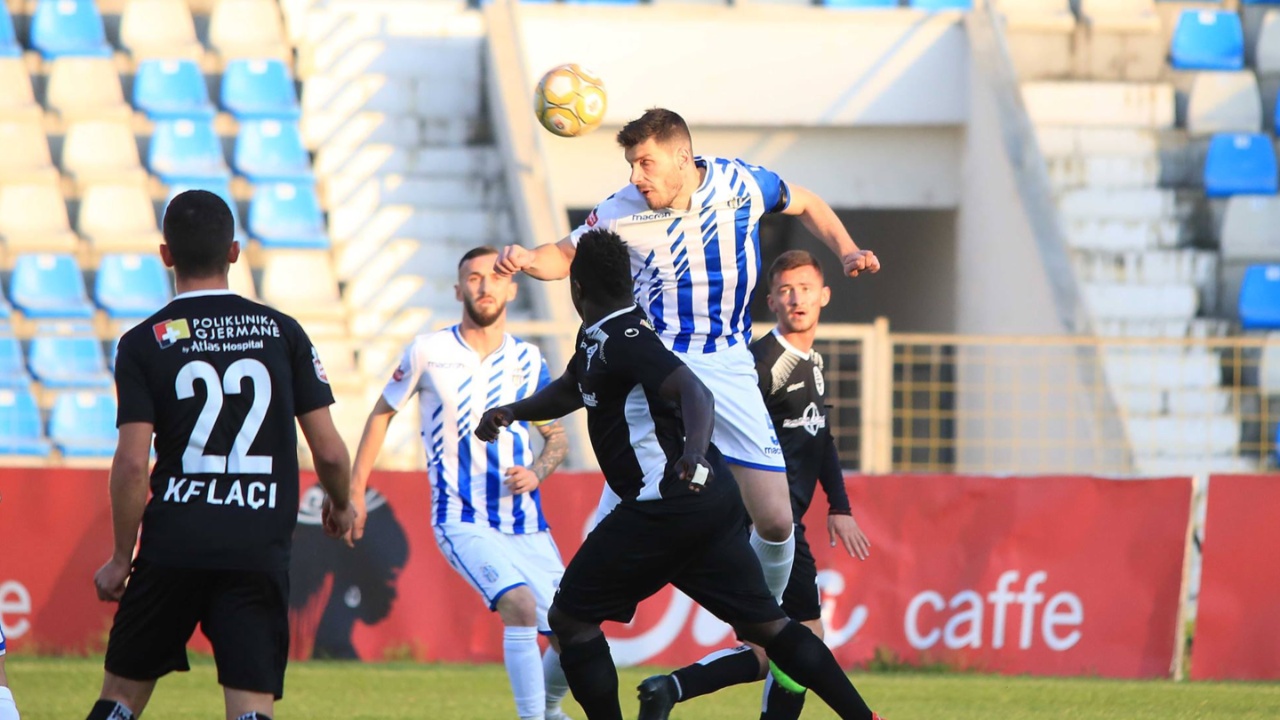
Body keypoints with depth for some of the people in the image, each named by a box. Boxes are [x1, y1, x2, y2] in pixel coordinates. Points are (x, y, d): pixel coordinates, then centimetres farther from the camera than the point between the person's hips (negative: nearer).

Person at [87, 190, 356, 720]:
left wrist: (121, 557, 4)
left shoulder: (144, 343, 1)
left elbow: (132, 463, -7)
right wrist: (341, 504, 25)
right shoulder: (281, 332, 5)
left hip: (172, 547, 0)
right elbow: (329, 452, 4)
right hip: (260, 551, 0)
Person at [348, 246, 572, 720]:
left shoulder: (528, 360, 5)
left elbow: (557, 438, 15)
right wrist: (354, 490, 9)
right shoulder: (429, 352, -3)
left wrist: (537, 472, -7)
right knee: (520, 605, -30)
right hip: (463, 521, -4)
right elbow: (382, 413, 10)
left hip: (526, 524, 4)